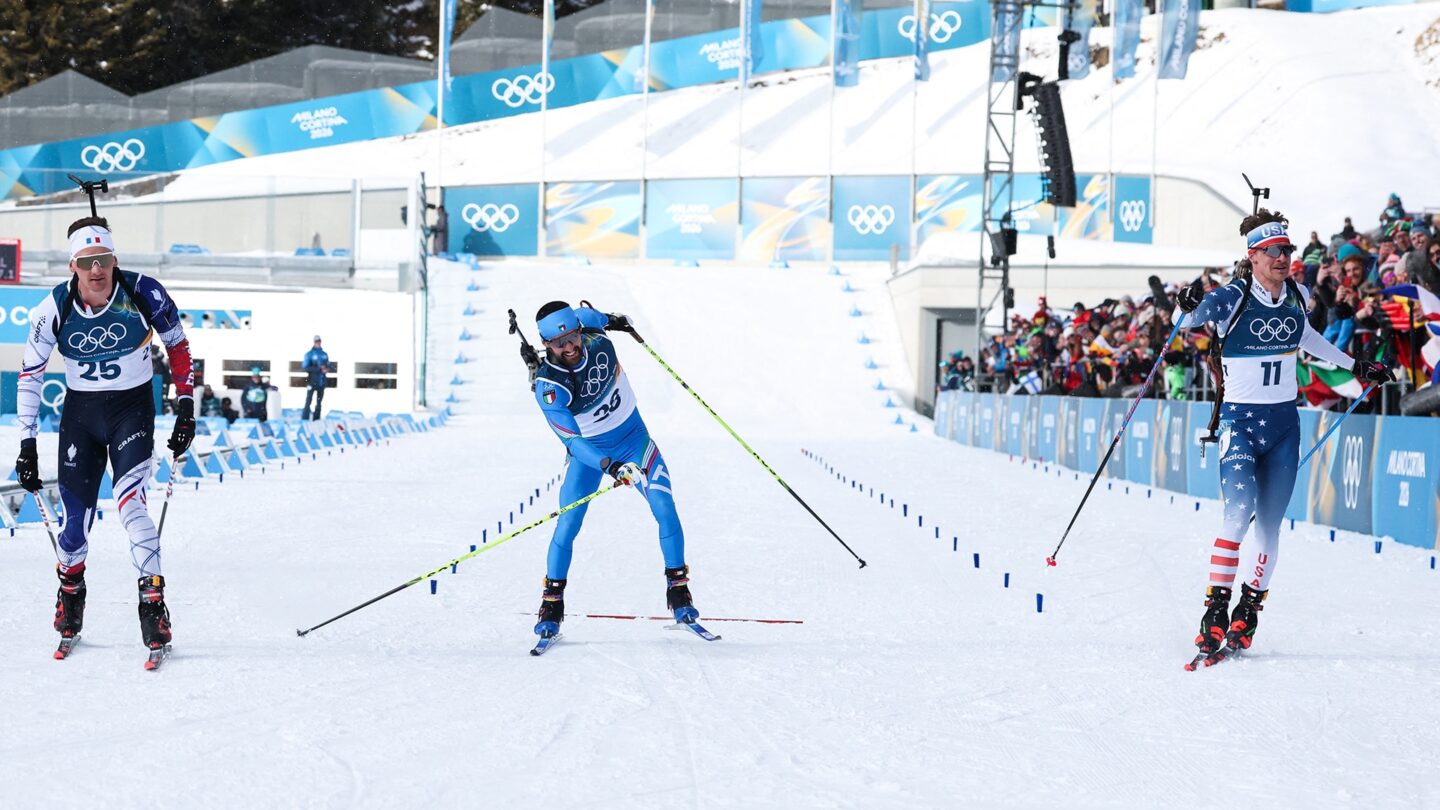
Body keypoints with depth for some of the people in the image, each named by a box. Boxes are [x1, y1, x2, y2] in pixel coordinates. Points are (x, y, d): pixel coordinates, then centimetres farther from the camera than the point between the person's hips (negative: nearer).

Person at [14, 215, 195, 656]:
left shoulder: (144, 294, -17)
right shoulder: (54, 309, -14)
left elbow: (177, 344, 1)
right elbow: (30, 374, -3)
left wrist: (185, 406, -2)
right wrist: (27, 445, -4)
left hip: (132, 408, -1)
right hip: (80, 412, 2)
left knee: (130, 504, -20)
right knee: (76, 518, 3)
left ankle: (153, 602, -13)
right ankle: (70, 594, 31)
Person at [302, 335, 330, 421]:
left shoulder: (324, 354, 11)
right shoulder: (309, 354, -4)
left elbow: (328, 366, 16)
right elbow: (306, 367, -12)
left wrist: (327, 369, -10)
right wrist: (319, 369, -19)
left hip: (321, 381, 5)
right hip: (312, 381, -5)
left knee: (319, 403, 10)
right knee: (308, 402, -9)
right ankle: (304, 420, -9)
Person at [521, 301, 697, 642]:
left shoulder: (598, 341, -20)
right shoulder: (547, 386, -29)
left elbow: (583, 314, 5)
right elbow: (572, 440, -33)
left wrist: (609, 319, 24)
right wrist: (610, 467, -46)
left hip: (632, 436, 3)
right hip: (588, 450, -3)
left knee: (664, 508, -13)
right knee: (568, 523, -13)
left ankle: (678, 590, -2)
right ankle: (552, 602, 1)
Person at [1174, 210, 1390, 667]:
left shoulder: (1297, 298, 5)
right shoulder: (1232, 299, -11)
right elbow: (1188, 323, -13)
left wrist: (1355, 366, 33)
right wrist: (1189, 309, -37)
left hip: (1284, 424, 5)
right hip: (1240, 421, -5)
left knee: (1270, 525, 4)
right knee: (1239, 513, -21)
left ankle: (1247, 614, 15)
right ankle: (1215, 612, -16)